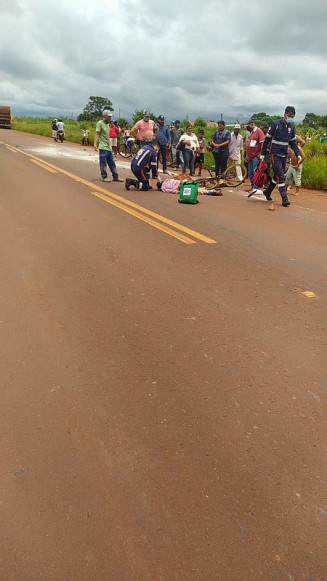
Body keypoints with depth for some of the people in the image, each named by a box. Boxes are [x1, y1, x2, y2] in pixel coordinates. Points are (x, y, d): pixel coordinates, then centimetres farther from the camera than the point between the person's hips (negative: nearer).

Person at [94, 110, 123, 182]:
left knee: (112, 163, 9)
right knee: (103, 163, -2)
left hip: (109, 147, 8)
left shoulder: (107, 124, 18)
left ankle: (115, 176, 14)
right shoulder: (100, 123, -7)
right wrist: (95, 144, -28)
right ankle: (104, 177, 5)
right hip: (103, 147, -8)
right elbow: (97, 134, -16)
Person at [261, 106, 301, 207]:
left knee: (278, 176, 11)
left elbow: (293, 142, 17)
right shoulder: (275, 124, -7)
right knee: (280, 176, -13)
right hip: (275, 154, -6)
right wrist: (263, 154, -4)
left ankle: (268, 192, 31)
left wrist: (298, 154, 6)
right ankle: (284, 198, -16)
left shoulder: (291, 127, 10)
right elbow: (267, 139, -3)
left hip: (284, 155, 6)